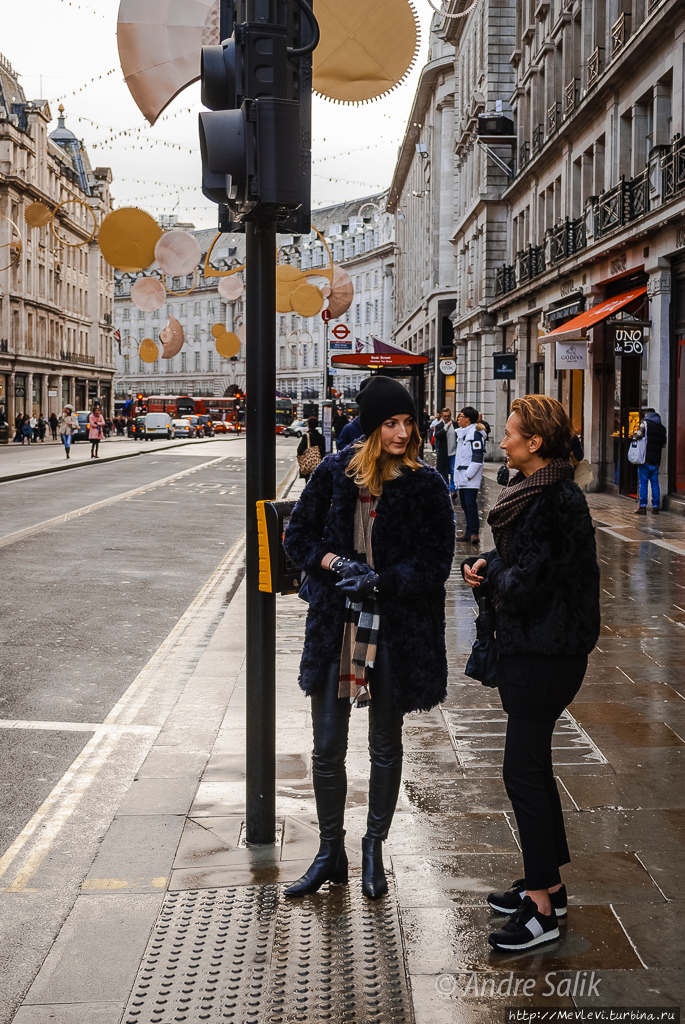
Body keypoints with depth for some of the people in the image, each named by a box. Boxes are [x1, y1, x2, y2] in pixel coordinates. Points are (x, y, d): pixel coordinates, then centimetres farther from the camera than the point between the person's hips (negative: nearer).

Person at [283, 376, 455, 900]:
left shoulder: (425, 485, -6)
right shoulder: (335, 472, -1)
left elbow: (436, 563, -8)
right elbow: (298, 535, 7)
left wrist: (379, 580, -20)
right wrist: (336, 564, -11)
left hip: (399, 631, -1)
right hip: (336, 626, 2)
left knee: (386, 746, 13)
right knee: (327, 748, 6)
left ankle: (374, 848, 31)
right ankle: (331, 852, 25)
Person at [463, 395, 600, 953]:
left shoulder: (559, 502, -22)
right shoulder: (532, 490, 9)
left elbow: (526, 585, -25)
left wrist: (491, 576, -5)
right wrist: (487, 565, -3)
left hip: (546, 655, -10)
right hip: (527, 649, 10)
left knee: (523, 772, -4)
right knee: (534, 766, 17)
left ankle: (543, 909, 6)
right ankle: (548, 884, 30)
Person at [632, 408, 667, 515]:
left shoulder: (645, 423, -4)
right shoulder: (662, 427, 14)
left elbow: (637, 436, -14)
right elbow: (664, 445, 18)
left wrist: (635, 434, 7)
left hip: (646, 459, -5)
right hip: (656, 461, 5)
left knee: (643, 483, -2)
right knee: (655, 483, 9)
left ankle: (642, 507, -3)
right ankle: (655, 507, 8)